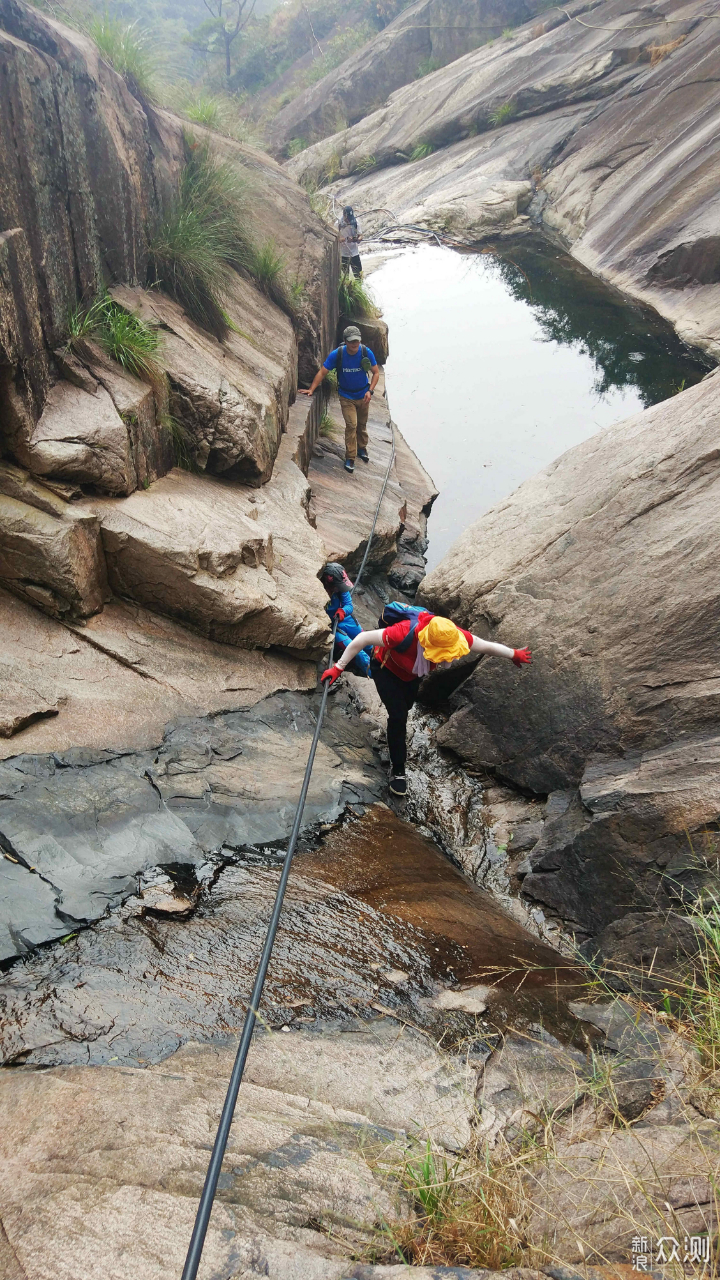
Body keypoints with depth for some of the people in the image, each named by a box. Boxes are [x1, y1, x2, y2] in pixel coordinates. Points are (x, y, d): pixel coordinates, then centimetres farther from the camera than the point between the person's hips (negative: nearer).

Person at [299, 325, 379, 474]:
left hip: (363, 396, 2)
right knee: (351, 425, -12)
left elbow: (376, 373, -6)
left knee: (362, 424, 17)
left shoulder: (366, 352, -16)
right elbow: (322, 372, -15)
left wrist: (370, 391, -19)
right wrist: (311, 389, -23)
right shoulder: (337, 354, -20)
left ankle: (362, 448, 43)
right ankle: (350, 458, -2)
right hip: (346, 396, -2)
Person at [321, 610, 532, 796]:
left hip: (412, 672, 5)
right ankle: (397, 769, 2)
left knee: (405, 706, 27)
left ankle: (395, 738, 60)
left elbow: (487, 646, -19)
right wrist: (338, 668, -38)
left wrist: (514, 655, -6)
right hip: (386, 669, -5)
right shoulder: (404, 633, -50)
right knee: (398, 715, -17)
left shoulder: (453, 635, -37)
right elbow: (363, 638, -40)